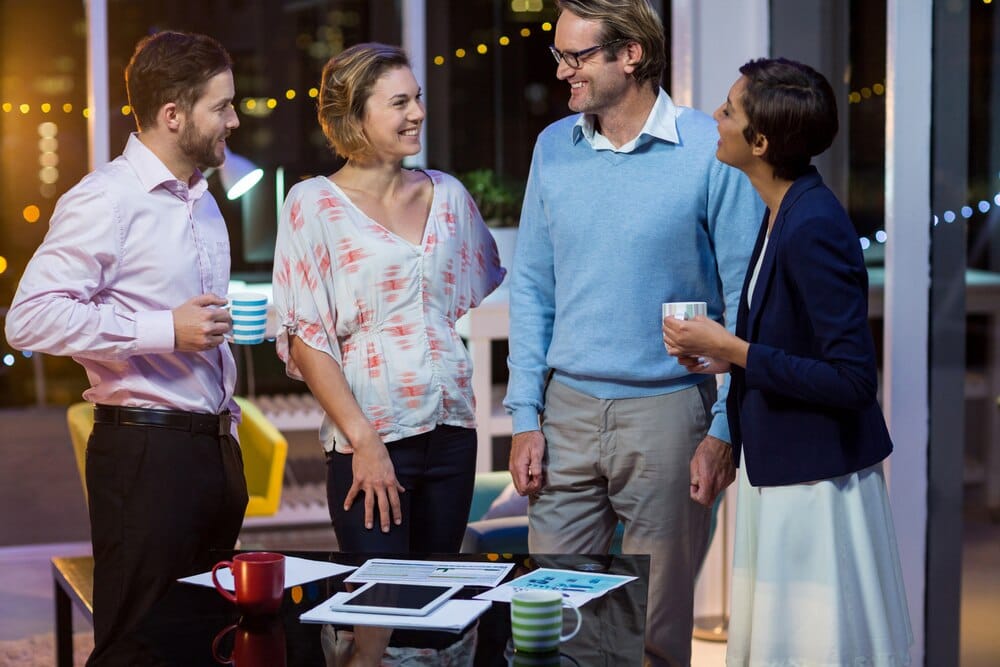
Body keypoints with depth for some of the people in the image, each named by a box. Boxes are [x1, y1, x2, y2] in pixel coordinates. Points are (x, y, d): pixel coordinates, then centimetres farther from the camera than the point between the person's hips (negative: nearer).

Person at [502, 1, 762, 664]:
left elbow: (746, 303, -6)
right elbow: (531, 288, 9)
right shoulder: (554, 148, 6)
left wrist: (724, 432, -10)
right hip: (567, 410, 4)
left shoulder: (711, 152, -8)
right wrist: (526, 418, 3)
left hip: (667, 411, -3)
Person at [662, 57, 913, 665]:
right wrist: (725, 356, 3)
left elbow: (853, 380, -25)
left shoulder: (813, 227, -23)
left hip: (816, 488, -10)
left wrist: (733, 350, -20)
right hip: (781, 473, 10)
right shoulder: (785, 211, 6)